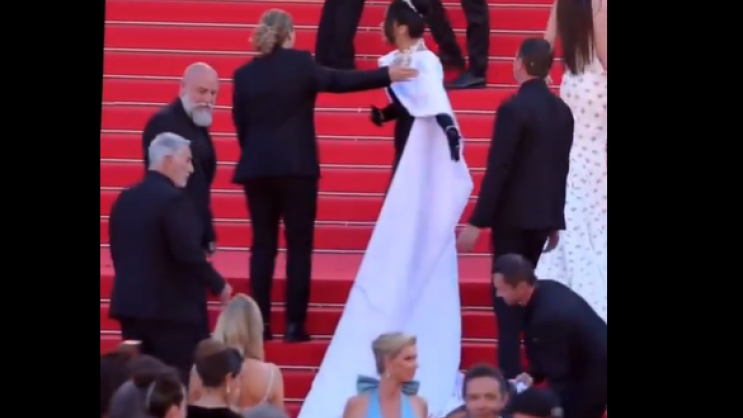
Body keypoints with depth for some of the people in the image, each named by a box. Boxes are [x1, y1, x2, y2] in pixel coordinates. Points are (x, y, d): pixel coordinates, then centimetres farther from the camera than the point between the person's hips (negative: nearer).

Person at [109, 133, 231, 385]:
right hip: (173, 307, -7)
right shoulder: (174, 199, -14)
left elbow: (119, 252, 14)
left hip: (131, 304, 7)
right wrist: (218, 285, -7)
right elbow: (188, 253, -20)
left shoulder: (124, 199, 10)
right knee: (182, 384, -1)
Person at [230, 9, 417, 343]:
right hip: (296, 165, -3)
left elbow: (240, 125, 8)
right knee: (299, 244, 2)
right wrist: (386, 75, -7)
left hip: (257, 167, 3)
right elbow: (338, 81, -8)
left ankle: (261, 323, 4)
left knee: (263, 244, 8)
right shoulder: (300, 63, -3)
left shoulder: (244, 74, 7)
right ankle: (294, 325, -2)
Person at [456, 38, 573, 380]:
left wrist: (476, 222, -15)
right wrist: (555, 221, 19)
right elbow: (561, 169, 12)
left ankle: (510, 373, -5)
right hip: (542, 215, 7)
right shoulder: (562, 110, 7)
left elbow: (497, 169, -18)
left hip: (513, 216, -7)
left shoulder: (513, 108, -15)